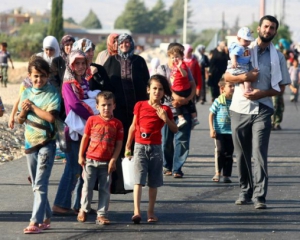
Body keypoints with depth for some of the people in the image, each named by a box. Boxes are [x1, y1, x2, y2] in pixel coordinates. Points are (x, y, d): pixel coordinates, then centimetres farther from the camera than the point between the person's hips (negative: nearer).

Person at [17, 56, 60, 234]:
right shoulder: (27, 93, 9)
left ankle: (36, 222, -18)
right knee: (36, 185, 12)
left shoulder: (52, 93, -9)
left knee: (40, 185, -13)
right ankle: (46, 218, 23)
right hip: (30, 143, 7)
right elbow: (20, 120, 14)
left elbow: (51, 117, -22)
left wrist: (32, 106, -13)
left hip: (46, 144, -7)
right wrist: (23, 111, -8)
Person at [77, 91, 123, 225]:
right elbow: (85, 138, 5)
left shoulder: (117, 124, -1)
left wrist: (113, 160, -7)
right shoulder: (92, 120, 0)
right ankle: (84, 210, 20)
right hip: (90, 160, 0)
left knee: (104, 189, 3)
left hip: (106, 163, 0)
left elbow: (119, 143, -1)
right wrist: (81, 156, 3)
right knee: (88, 185, 4)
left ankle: (101, 214, 9)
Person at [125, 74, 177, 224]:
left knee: (153, 182, 8)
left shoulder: (165, 110, 2)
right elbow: (133, 126, 9)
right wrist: (128, 146, 9)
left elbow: (175, 130, 1)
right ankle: (136, 211, -19)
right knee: (138, 180, -11)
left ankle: (151, 212, 17)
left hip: (156, 148, 1)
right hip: (140, 146, -1)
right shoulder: (140, 106, 2)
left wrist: (166, 119, -16)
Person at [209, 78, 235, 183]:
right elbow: (211, 115, -1)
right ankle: (217, 172, 3)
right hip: (219, 131, -3)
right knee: (220, 151, -10)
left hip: (231, 132, 3)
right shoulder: (218, 101, -5)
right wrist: (211, 129, -8)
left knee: (229, 154, 3)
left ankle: (227, 175, 8)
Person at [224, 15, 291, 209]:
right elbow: (228, 76, 4)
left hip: (262, 110, -1)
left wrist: (262, 93, -11)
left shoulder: (278, 57, 6)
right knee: (242, 155, 7)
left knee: (260, 154, -11)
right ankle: (245, 192, 18)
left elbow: (281, 87, 6)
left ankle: (259, 196, -13)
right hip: (240, 108, 1)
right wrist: (245, 77, -15)